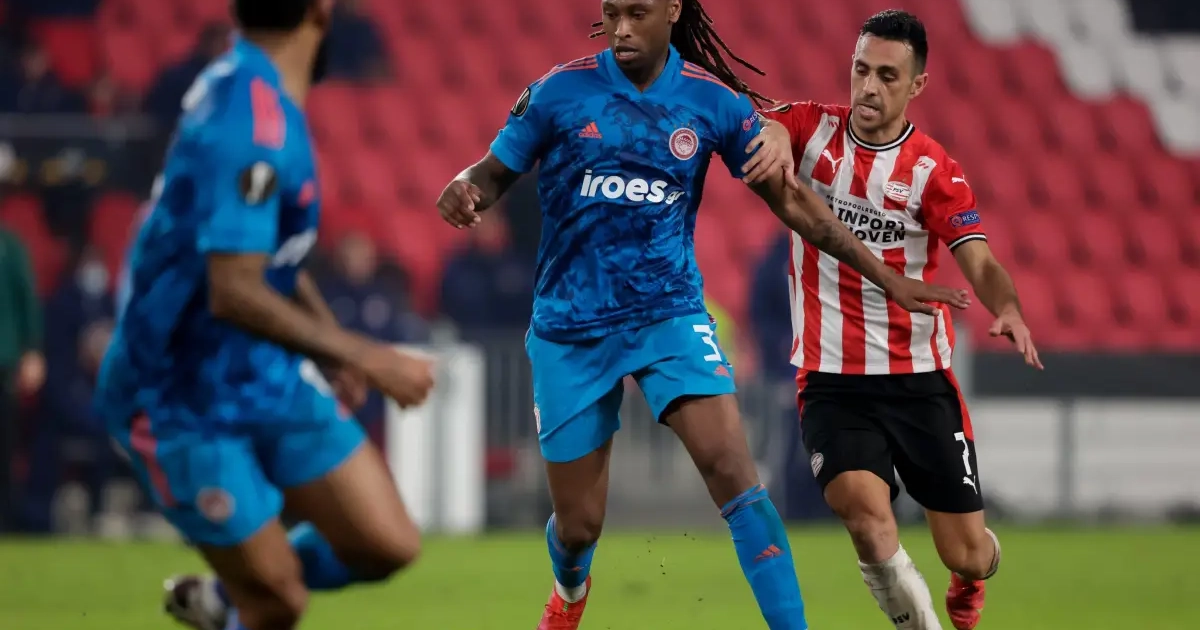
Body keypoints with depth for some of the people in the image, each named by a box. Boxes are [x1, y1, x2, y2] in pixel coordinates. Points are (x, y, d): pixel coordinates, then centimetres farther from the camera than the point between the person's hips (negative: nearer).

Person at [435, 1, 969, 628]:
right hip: (570, 329, 0)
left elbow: (791, 201, 5)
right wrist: (464, 191, -24)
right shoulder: (559, 93, -7)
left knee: (734, 474, -21)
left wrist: (888, 278, 4)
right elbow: (494, 172, 1)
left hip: (670, 313, 0)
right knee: (578, 524, 8)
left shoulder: (715, 102, -3)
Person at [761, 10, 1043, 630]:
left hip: (919, 380, 0)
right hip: (831, 383, 0)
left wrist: (1008, 310, -39)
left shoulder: (933, 170, -7)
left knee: (967, 555, 3)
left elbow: (980, 264, -17)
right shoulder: (810, 128, -1)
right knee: (866, 512, -28)